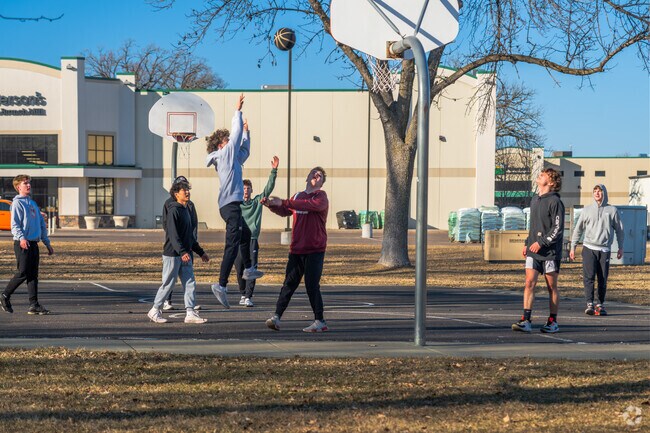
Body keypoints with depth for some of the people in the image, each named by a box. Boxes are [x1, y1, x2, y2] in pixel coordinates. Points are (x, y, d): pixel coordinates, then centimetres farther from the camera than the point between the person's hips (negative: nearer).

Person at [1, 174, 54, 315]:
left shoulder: (33, 203, 20)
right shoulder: (17, 203, -5)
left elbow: (42, 225, 23)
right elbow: (15, 225, -14)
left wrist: (47, 243, 20)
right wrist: (21, 238, -30)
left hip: (34, 244, 7)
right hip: (22, 244, -7)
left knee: (33, 275, 4)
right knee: (23, 273, -8)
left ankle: (34, 305, 4)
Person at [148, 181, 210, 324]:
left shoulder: (186, 210, 17)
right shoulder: (174, 210, -11)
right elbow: (173, 234, -21)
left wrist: (200, 252, 24)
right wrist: (182, 252, -29)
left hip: (185, 255, 8)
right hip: (172, 254, -8)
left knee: (190, 283, 1)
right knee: (168, 284, -1)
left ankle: (190, 313, 0)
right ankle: (155, 311, 12)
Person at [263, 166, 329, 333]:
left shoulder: (321, 195, -4)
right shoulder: (297, 196, 16)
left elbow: (316, 205, -27)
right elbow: (284, 211, 31)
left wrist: (284, 202, -27)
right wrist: (271, 204, 9)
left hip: (315, 250, -5)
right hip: (296, 249, 5)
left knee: (312, 285, -7)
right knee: (289, 283, 2)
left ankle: (320, 321, 0)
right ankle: (277, 317, 0)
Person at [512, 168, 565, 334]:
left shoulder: (555, 202, -10)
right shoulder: (535, 200, 15)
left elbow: (558, 228, -14)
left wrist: (541, 242, -18)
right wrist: (527, 243, 14)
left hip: (550, 252, -6)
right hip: (533, 251, 6)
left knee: (551, 287, 4)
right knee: (529, 283, -5)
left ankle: (553, 322, 14)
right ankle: (526, 321, -8)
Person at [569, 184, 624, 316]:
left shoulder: (612, 210, 7)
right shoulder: (587, 210, 8)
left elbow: (619, 230, 11)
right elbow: (578, 229, 10)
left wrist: (621, 247, 6)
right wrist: (573, 247, 6)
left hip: (605, 249, 0)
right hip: (589, 248, 0)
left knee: (602, 279, 1)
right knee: (588, 277, -10)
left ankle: (600, 305, 10)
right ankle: (590, 305, -13)